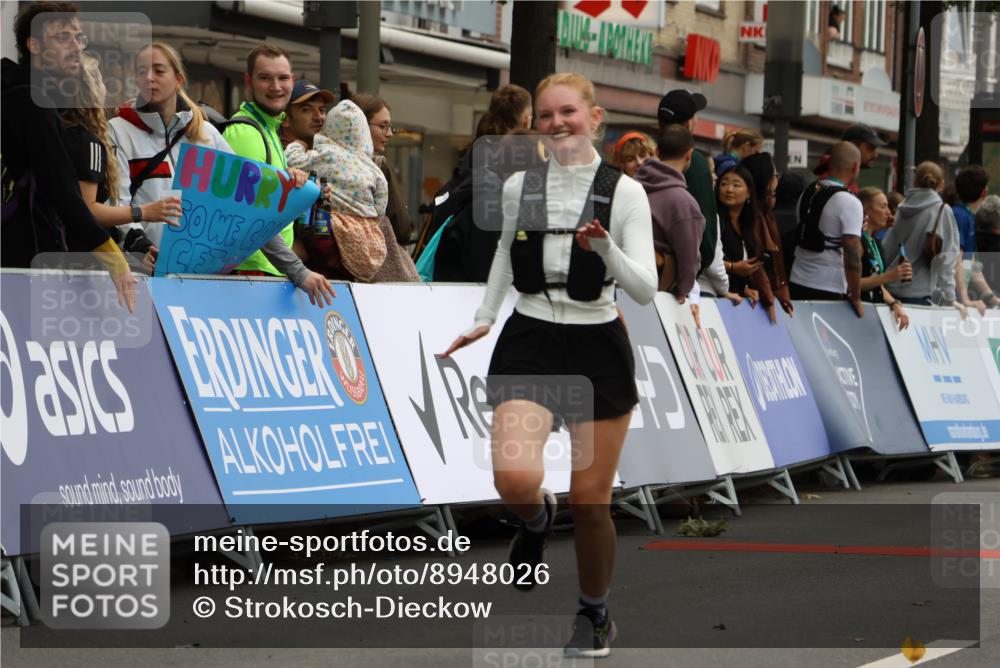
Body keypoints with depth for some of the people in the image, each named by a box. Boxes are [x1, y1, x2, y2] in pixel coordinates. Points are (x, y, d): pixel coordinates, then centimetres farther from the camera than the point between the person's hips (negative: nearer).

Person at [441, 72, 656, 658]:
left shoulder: (624, 192, -6)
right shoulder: (519, 187, 4)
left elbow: (645, 291, -12)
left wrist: (607, 250, -29)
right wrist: (485, 318, 24)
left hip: (597, 347, -2)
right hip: (529, 344, 2)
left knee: (590, 499, 3)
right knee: (514, 478, -20)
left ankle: (596, 615, 27)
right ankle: (538, 519, 19)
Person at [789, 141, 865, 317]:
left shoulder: (808, 192, 8)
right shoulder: (849, 203, -14)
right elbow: (852, 256, -17)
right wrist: (856, 299, -11)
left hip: (797, 283, 7)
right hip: (829, 290, -7)